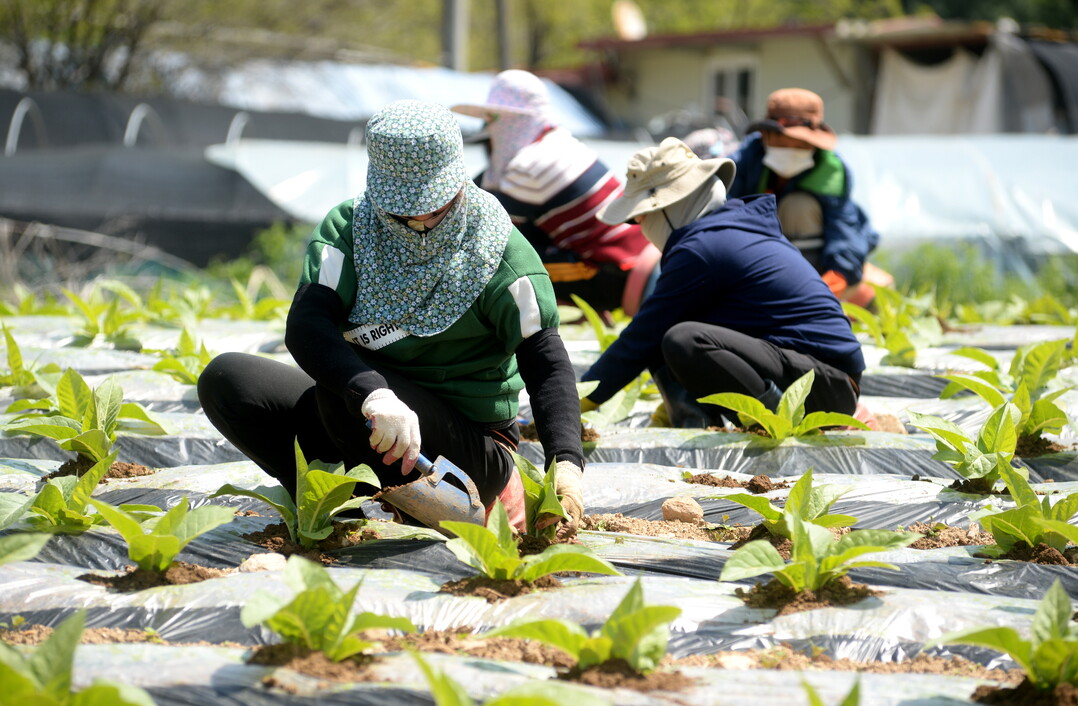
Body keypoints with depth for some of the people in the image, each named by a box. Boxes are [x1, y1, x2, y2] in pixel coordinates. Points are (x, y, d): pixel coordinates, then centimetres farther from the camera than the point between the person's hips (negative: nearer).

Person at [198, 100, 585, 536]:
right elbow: (305, 324, -22)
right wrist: (373, 393, -42)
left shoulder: (499, 252, -12)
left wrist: (566, 462, -32)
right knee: (225, 379, -14)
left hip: (470, 446, -4)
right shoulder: (349, 229, -5)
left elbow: (547, 366, -14)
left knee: (340, 392, -33)